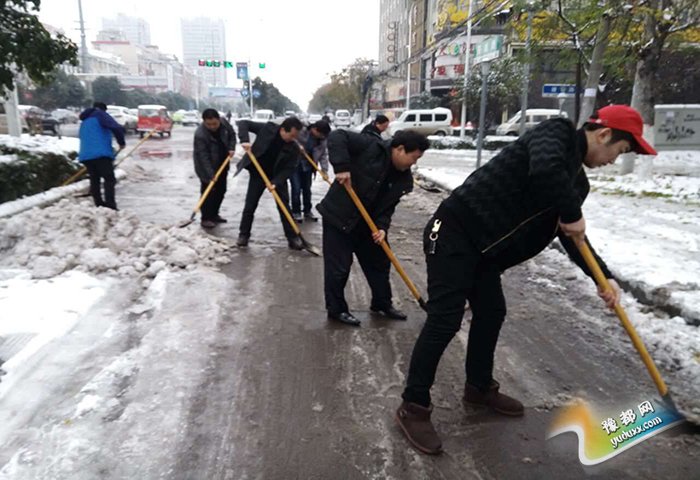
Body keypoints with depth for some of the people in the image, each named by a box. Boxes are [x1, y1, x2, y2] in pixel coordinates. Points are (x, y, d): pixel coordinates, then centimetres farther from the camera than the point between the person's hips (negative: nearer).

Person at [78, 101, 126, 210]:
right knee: (109, 180, -7)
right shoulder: (100, 114, 6)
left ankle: (99, 205, 13)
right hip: (101, 154, -7)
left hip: (85, 155, 7)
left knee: (94, 180, 14)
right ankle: (110, 206, -17)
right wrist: (121, 142, 2)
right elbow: (117, 128, -11)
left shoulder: (84, 121, 30)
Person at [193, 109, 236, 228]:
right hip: (206, 168, -7)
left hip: (222, 164, 7)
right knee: (208, 192, -8)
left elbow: (232, 134, 8)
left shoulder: (223, 122, -12)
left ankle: (214, 214, 27)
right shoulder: (200, 135, -30)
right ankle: (206, 218, 2)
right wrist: (210, 175, -33)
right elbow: (203, 157, -30)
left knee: (221, 190, 13)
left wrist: (231, 148, -7)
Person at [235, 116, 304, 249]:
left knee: (284, 207, -2)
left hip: (278, 177, 0)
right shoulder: (268, 129, -18)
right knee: (250, 206, 3)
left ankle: (293, 238, 5)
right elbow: (244, 123, -12)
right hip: (258, 173, 0)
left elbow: (289, 169, -15)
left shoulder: (294, 148, -16)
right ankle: (244, 234, 18)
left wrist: (276, 182, -29)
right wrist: (245, 140, -29)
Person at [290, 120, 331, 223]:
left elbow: (324, 155, -4)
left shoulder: (322, 140, -4)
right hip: (294, 164, -5)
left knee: (307, 190, 12)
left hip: (307, 166, 5)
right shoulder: (301, 131, -20)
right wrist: (297, 145, -27)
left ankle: (307, 212, 25)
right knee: (296, 189, -6)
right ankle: (296, 212, 7)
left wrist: (324, 170, -14)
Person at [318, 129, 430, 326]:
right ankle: (336, 309, 18)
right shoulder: (371, 146, -18)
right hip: (338, 217, -7)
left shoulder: (404, 179, -1)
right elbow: (337, 137, -22)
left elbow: (388, 206, 0)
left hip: (367, 224, 7)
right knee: (338, 267, -1)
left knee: (379, 262, 16)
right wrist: (342, 166, -32)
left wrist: (382, 226, -18)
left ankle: (382, 303, 35)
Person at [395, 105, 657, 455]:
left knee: (491, 313, 17)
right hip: (455, 231, -10)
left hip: (484, 246, 10)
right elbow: (545, 170, -32)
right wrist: (572, 214, -18)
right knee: (445, 319, -10)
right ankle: (414, 407, 3)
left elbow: (570, 235, 20)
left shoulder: (576, 179, 17)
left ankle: (479, 388, 37)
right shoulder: (557, 132, -9)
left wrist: (603, 277, 13)